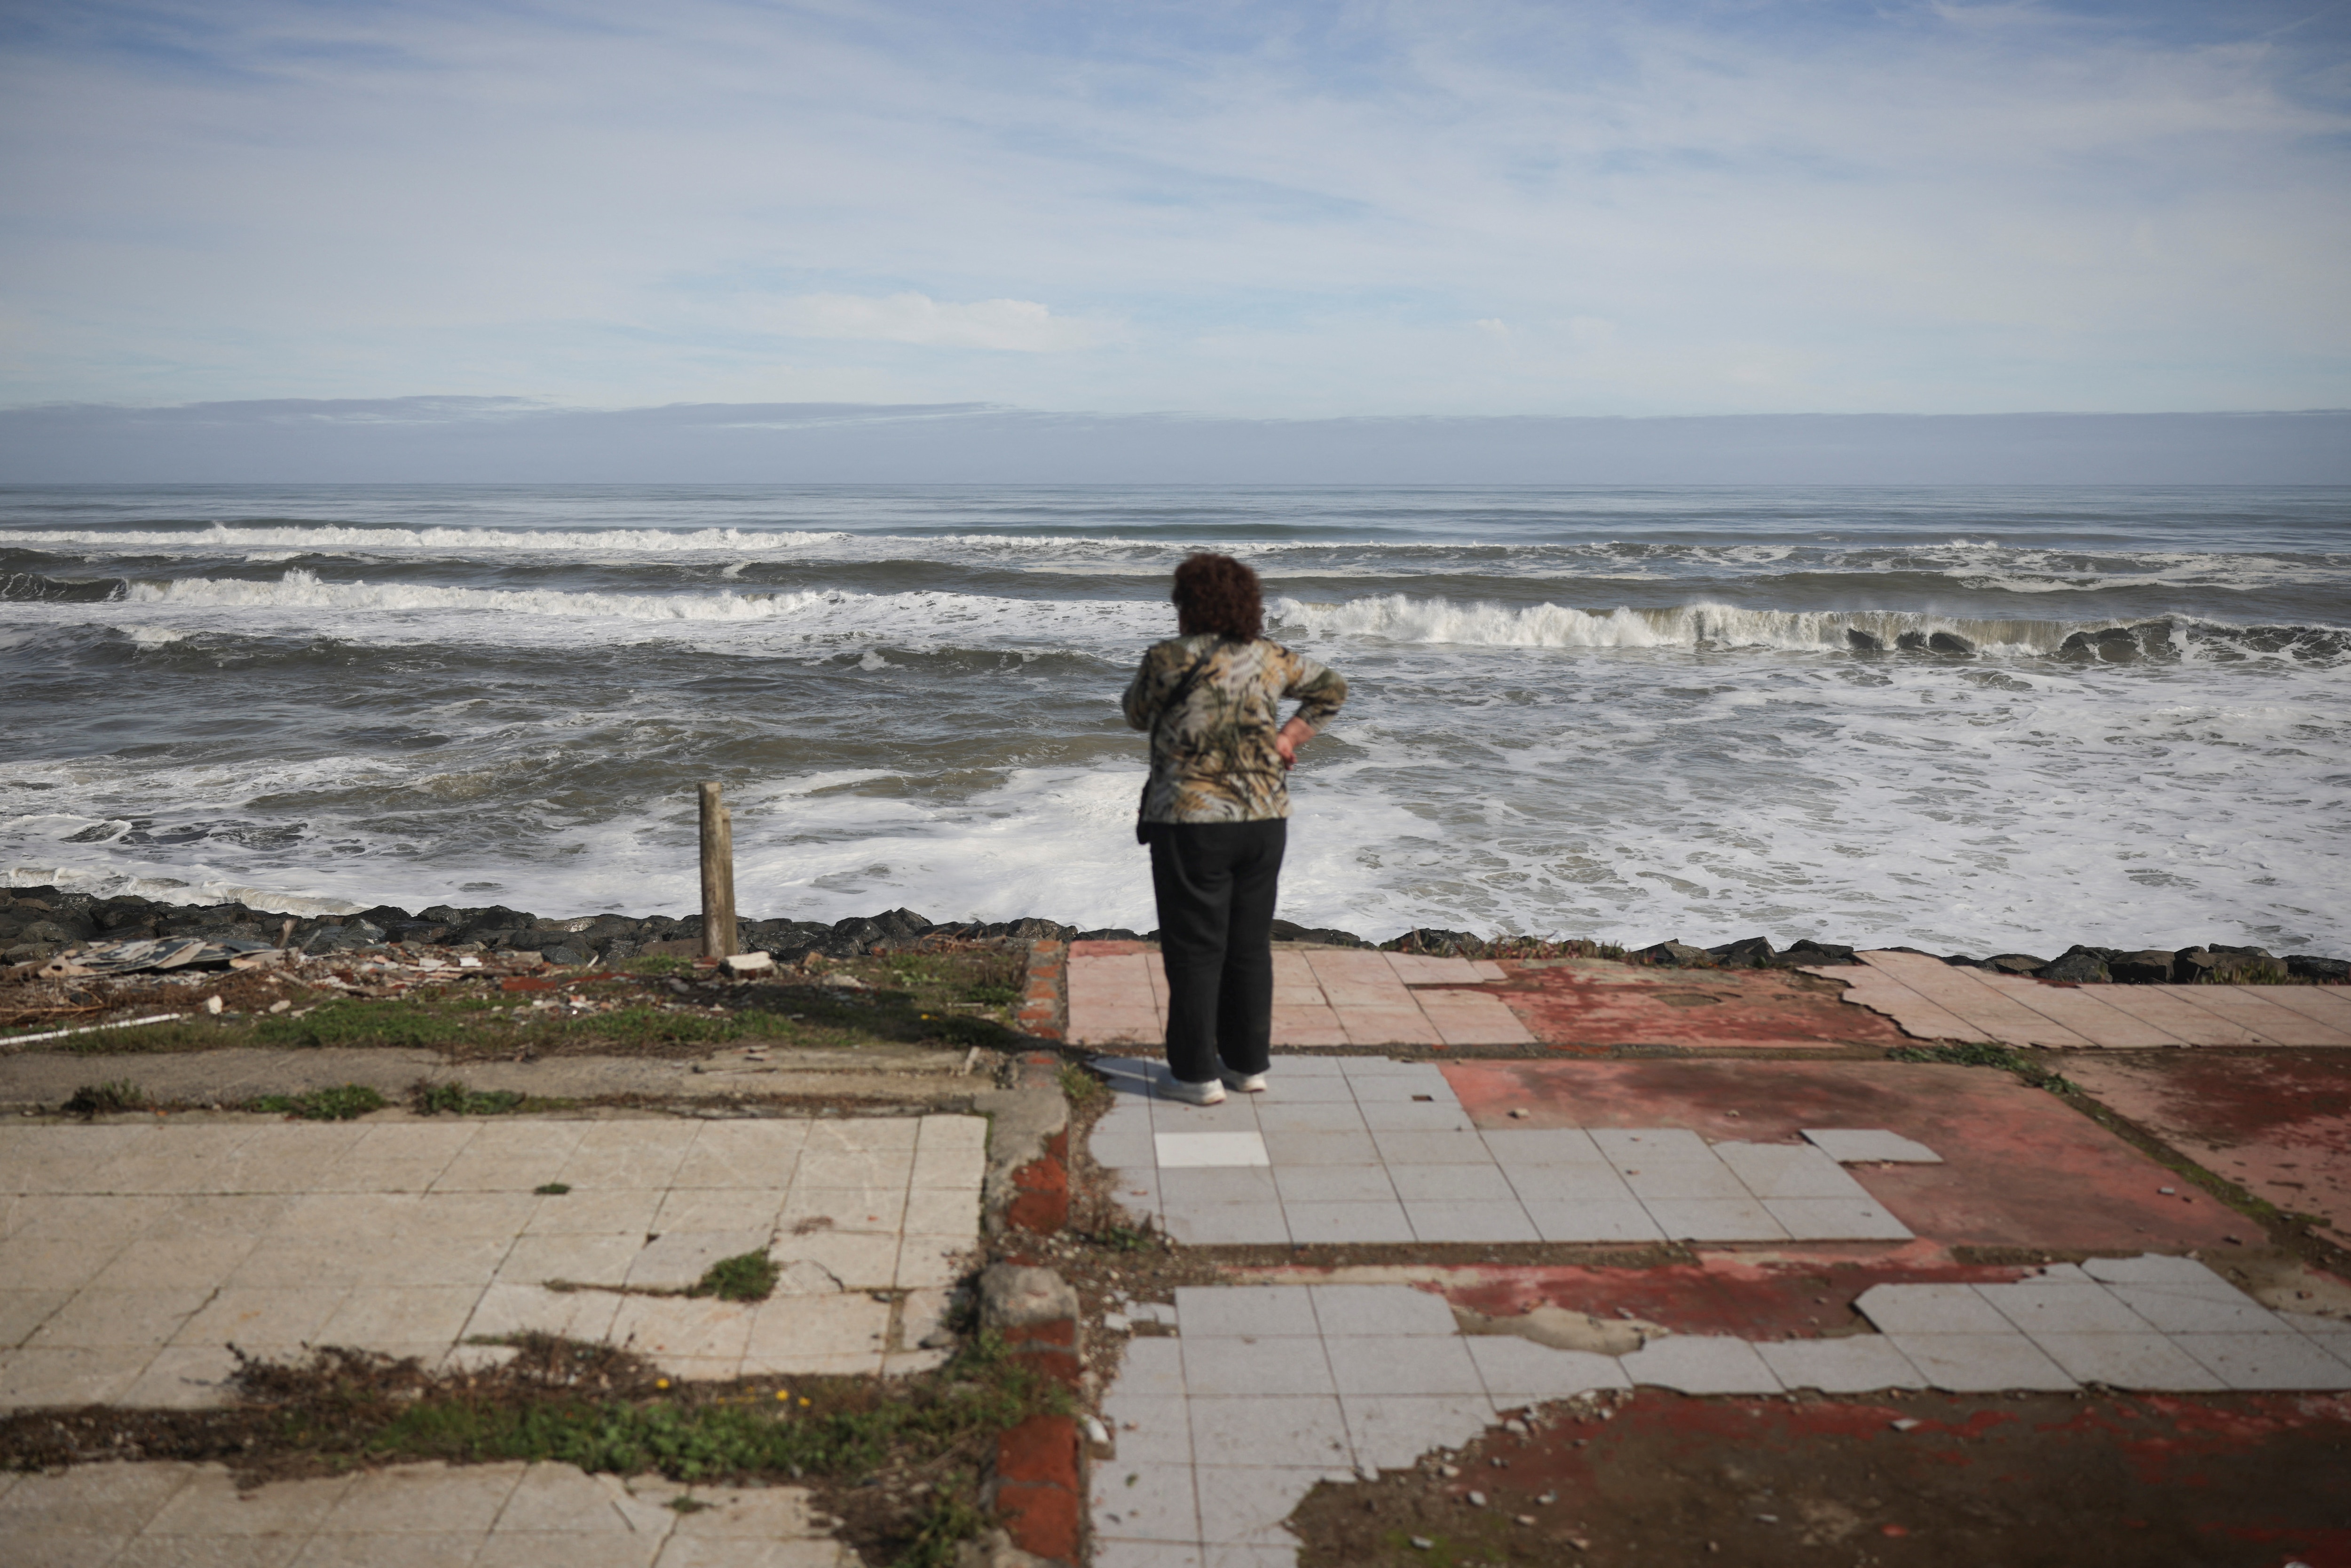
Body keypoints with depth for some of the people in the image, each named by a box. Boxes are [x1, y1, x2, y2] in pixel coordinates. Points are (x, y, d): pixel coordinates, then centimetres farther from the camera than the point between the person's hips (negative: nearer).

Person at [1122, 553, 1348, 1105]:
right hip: (1265, 818, 5)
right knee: (1250, 944, 14)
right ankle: (1248, 1063, 22)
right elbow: (1331, 687, 18)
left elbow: (1137, 713, 6)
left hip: (1192, 821, -5)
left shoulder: (1170, 659, -10)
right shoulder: (1270, 659, 5)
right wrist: (1292, 734, 10)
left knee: (1195, 950, 4)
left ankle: (1197, 1074, 10)